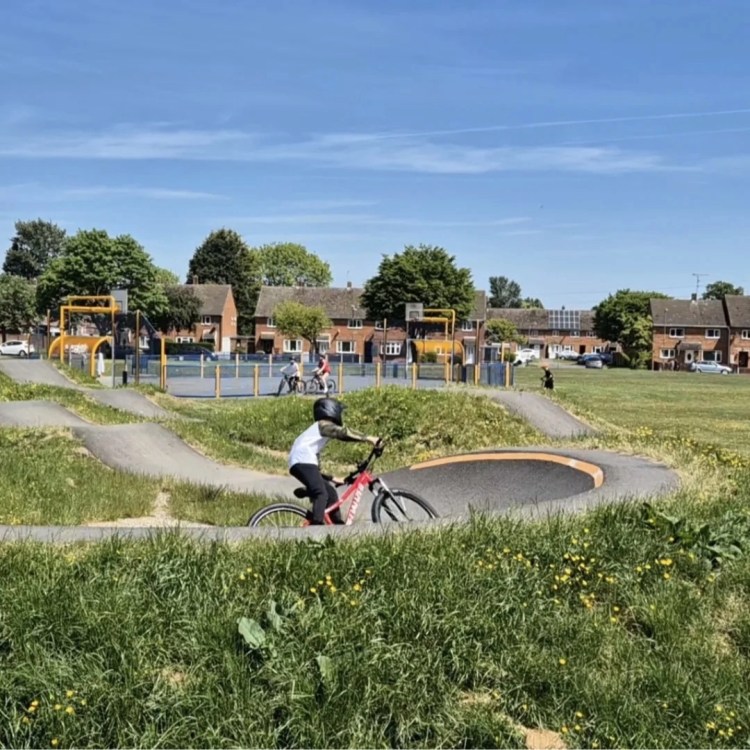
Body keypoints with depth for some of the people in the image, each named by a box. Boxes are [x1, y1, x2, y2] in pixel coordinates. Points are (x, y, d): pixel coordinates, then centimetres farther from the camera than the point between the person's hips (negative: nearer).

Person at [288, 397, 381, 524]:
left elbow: (317, 462, 33)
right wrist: (368, 438, -19)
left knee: (330, 492, 12)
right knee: (321, 494, -21)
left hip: (299, 463, 10)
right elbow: (344, 433, -14)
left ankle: (338, 524, 14)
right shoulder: (324, 425, 3)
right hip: (303, 461, -10)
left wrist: (333, 478, 34)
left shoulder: (318, 428, 31)